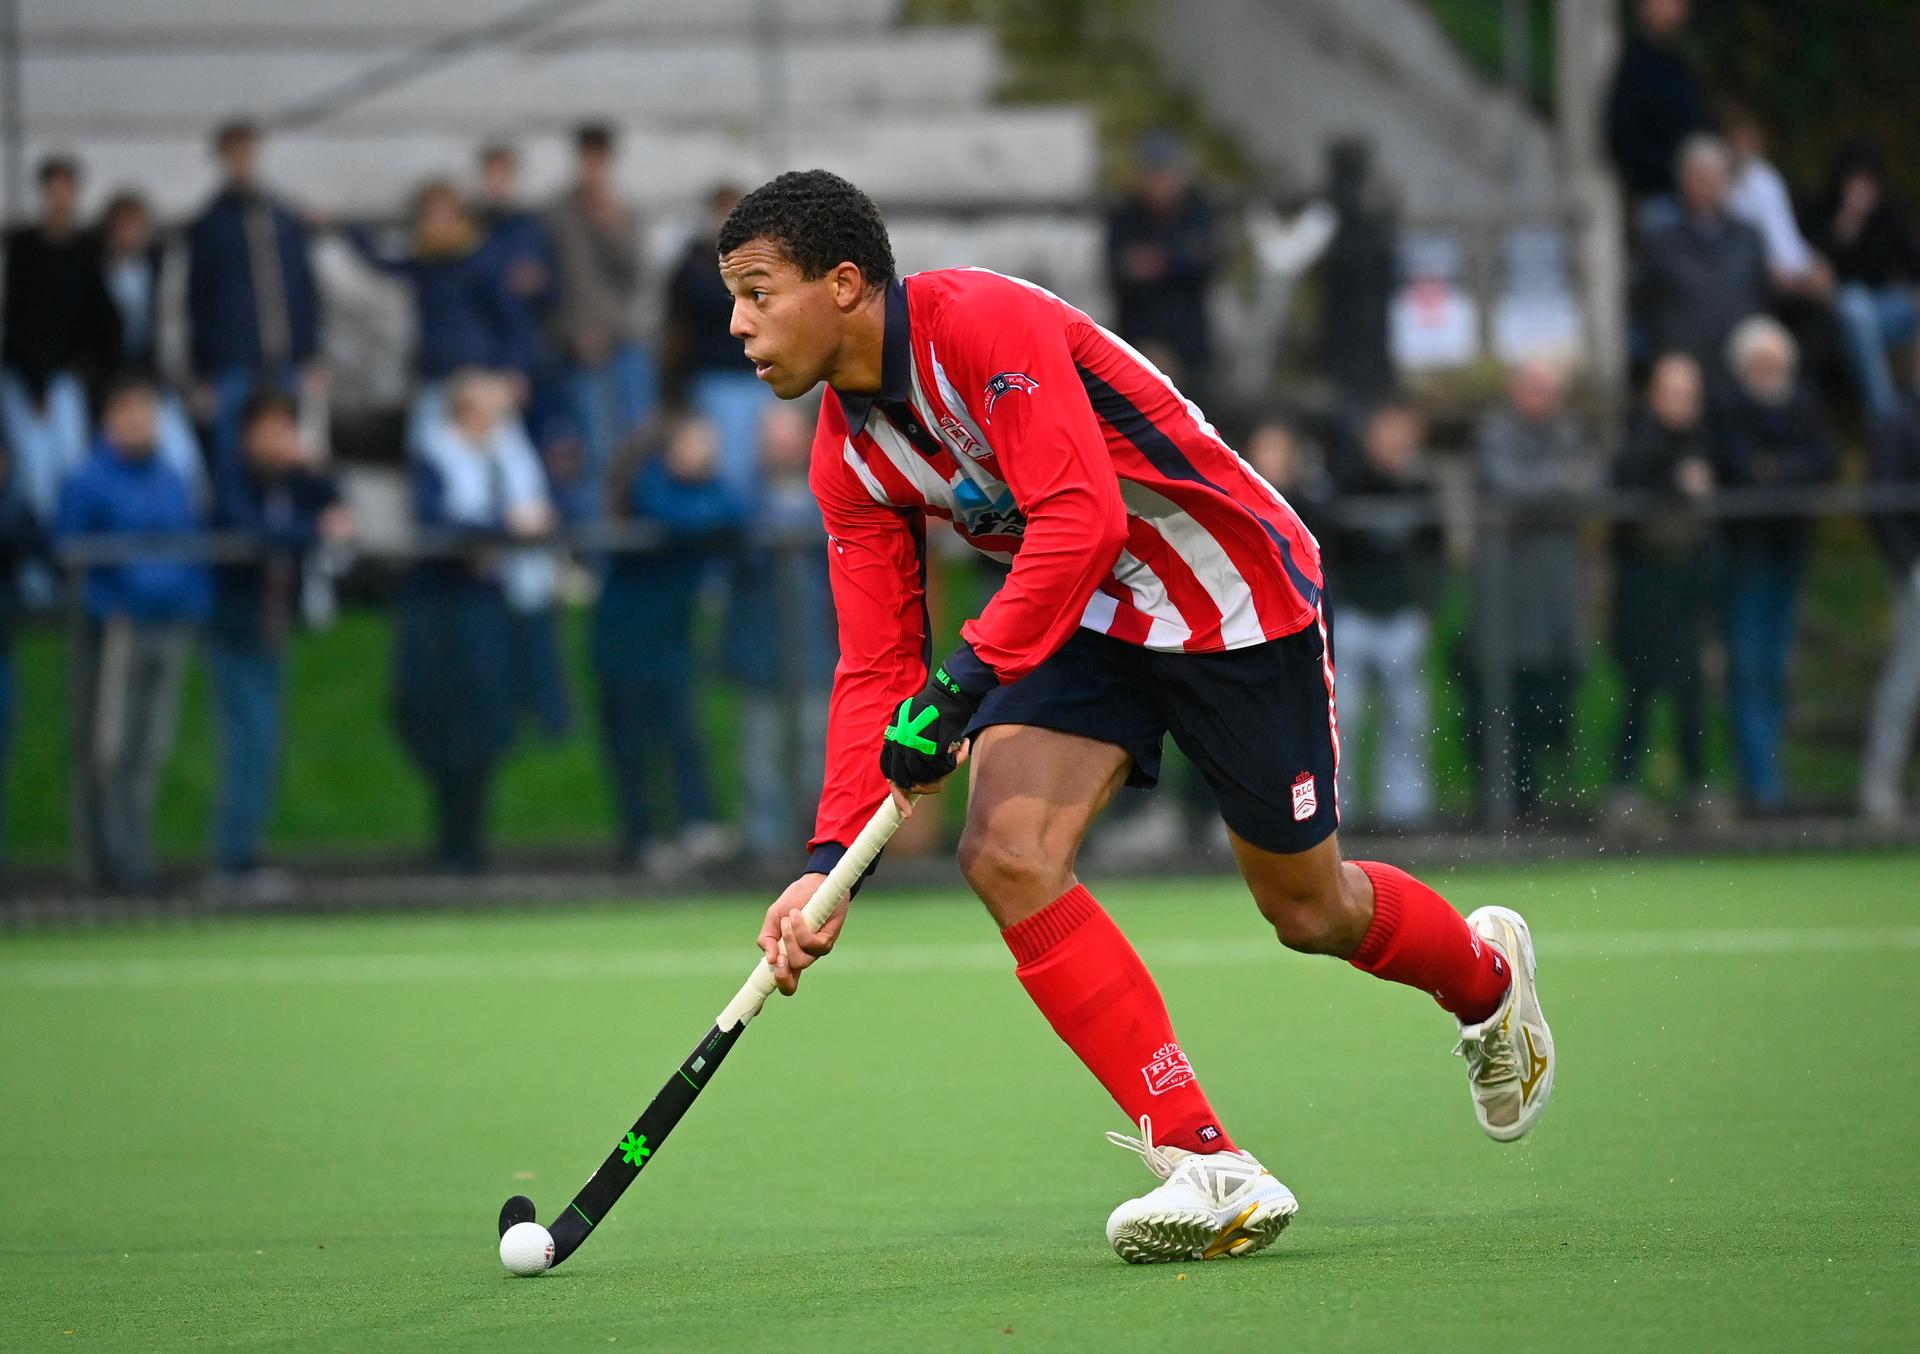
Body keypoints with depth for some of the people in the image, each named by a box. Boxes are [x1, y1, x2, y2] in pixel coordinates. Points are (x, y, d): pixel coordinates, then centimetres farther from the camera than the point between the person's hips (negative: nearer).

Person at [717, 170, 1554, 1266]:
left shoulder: (982, 323, -27)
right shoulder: (850, 456, -2)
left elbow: (1081, 518, -35)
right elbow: (878, 669, 0)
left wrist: (967, 682, -39)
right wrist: (834, 862, -10)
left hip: (1239, 595, -7)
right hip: (1091, 620, 7)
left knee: (1307, 909, 7)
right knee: (1006, 853, -19)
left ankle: (1489, 973, 44)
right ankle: (1210, 1166, -17)